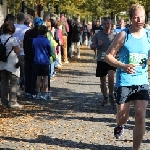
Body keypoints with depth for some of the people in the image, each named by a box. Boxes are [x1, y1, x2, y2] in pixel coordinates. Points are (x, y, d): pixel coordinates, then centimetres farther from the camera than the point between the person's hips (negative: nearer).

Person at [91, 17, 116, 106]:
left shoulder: (115, 35, -1)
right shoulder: (98, 34, 3)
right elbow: (92, 46, 8)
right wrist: (97, 45, -12)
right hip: (101, 61, 2)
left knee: (111, 76, -25)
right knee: (103, 81, 9)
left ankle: (111, 95, -6)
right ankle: (105, 98, 27)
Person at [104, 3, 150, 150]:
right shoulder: (123, 35, -7)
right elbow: (108, 56, -5)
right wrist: (123, 66, -21)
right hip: (124, 81, -2)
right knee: (122, 117, 9)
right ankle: (120, 126, 46)